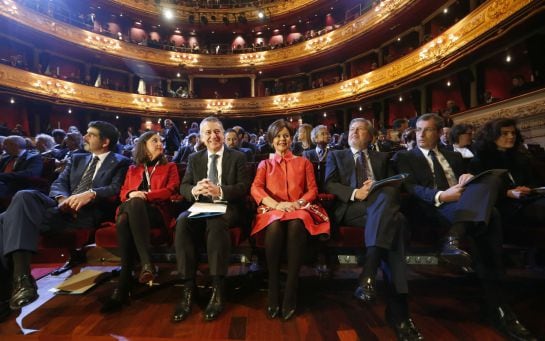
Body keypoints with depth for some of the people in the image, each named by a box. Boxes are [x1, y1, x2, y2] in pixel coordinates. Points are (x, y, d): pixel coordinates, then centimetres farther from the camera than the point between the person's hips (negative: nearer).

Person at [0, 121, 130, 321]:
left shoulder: (120, 163, 9)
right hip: (63, 206, 6)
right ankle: (20, 277, -25)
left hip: (89, 212, -6)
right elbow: (58, 183, 15)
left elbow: (117, 189, -8)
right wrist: (62, 198, -8)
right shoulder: (77, 159, 28)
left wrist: (91, 194, -26)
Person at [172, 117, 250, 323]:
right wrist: (194, 190, -17)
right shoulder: (194, 158, 16)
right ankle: (188, 288, -25)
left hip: (227, 209, -3)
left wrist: (220, 191, -22)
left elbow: (244, 187, -4)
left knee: (215, 221, -37)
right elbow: (183, 187, 8)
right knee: (182, 221, -30)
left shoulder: (238, 157, 7)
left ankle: (218, 289, -28)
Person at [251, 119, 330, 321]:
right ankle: (273, 291, -27)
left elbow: (313, 190, 11)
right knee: (275, 225, -38)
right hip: (272, 210, 0)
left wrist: (299, 202, -12)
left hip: (298, 209, 0)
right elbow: (255, 189, 3)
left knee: (296, 226, -38)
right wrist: (277, 204, -16)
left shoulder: (304, 163, 22)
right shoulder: (265, 164, 21)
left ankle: (291, 293, -32)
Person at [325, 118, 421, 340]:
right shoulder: (336, 156, 21)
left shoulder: (382, 157, 29)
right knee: (394, 221, -33)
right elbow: (329, 184, 5)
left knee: (387, 194, -35)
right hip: (350, 208, -3)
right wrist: (354, 193, -11)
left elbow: (394, 184, 16)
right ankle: (398, 310, -33)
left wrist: (379, 187, -7)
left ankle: (368, 275, -38)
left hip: (382, 204, 3)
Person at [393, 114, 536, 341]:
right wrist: (441, 196, -20)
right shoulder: (405, 157, 13)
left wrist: (470, 178, -4)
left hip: (467, 206, 5)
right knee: (487, 219, -30)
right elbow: (411, 188, -4)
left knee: (492, 178, -24)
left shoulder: (453, 156, 30)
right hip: (435, 209, -5)